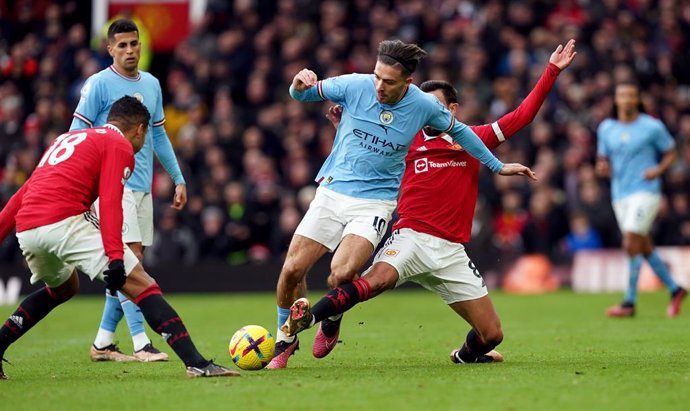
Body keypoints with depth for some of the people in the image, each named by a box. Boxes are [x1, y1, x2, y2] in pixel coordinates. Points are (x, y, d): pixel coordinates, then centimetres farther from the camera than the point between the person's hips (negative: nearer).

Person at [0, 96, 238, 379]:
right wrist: (115, 257, -16)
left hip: (25, 229, 8)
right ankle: (196, 363, -19)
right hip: (64, 221, -8)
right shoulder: (120, 146, 7)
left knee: (63, 288, 34)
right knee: (142, 286, -7)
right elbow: (110, 204, -8)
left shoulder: (66, 139, 30)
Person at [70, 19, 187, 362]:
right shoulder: (98, 84, -5)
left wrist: (178, 179, 19)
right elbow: (77, 134, -5)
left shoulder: (151, 85, 14)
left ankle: (103, 343, 14)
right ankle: (140, 344, -16)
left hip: (142, 186, 7)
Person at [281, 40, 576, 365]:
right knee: (377, 279, -37)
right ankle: (306, 318, -38)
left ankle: (465, 355, 35)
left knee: (492, 334, 3)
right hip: (411, 237, -3)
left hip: (451, 251, 3)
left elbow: (522, 116, 12)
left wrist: (552, 71, 8)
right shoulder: (409, 140, 9)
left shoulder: (473, 139, 12)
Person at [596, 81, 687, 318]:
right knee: (645, 248, 11)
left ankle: (629, 302, -11)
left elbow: (671, 152, 4)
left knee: (631, 245, -16)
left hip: (645, 192, -6)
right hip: (620, 195, 6)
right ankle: (675, 290, 27)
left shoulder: (652, 127, -4)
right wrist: (602, 167, -7)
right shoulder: (606, 128, 8)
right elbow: (603, 159, 17)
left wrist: (659, 169, -14)